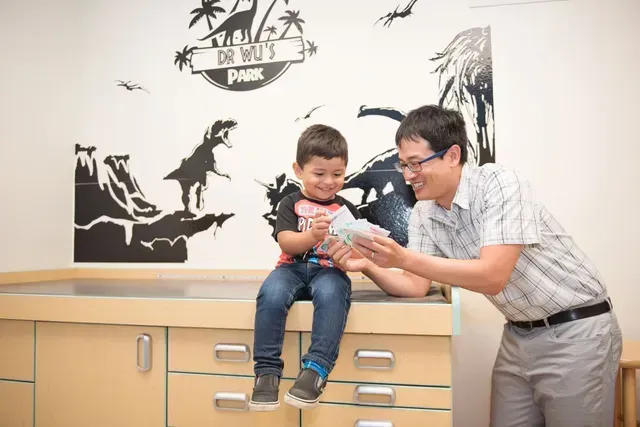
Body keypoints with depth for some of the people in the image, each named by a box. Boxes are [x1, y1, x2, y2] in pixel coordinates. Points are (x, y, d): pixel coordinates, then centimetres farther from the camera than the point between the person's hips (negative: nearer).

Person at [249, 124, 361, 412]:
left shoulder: (347, 209, 13)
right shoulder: (291, 204, 8)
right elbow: (286, 243, -6)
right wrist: (311, 235, -26)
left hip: (329, 271, 0)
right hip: (293, 268, 0)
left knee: (331, 295, -36)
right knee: (270, 294, -33)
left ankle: (316, 369, -34)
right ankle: (267, 370, -24)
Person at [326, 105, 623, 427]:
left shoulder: (499, 182, -23)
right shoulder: (422, 216, -2)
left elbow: (493, 276, -30)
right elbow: (416, 287, -5)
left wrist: (403, 258, -34)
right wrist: (367, 266, -22)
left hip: (576, 331, -6)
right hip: (518, 335, 6)